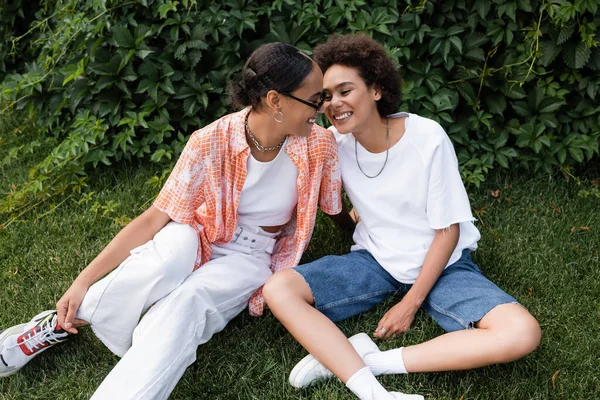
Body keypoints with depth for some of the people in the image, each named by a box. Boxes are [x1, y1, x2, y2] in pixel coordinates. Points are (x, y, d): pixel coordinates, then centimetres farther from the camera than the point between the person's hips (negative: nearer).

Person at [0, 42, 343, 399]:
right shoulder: (212, 142, -20)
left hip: (249, 259, 1)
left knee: (188, 300, -34)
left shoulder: (320, 144, -16)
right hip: (196, 238, -1)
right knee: (169, 258, -38)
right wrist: (84, 281, -20)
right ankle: (63, 322, -15)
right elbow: (155, 218, -18)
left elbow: (337, 206, 5)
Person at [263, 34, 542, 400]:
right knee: (278, 289, -22)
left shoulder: (428, 138, -19)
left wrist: (411, 304, -13)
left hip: (439, 263, -2)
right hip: (375, 260, 2)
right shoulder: (335, 142, -10)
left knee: (523, 333, -29)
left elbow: (448, 229, -13)